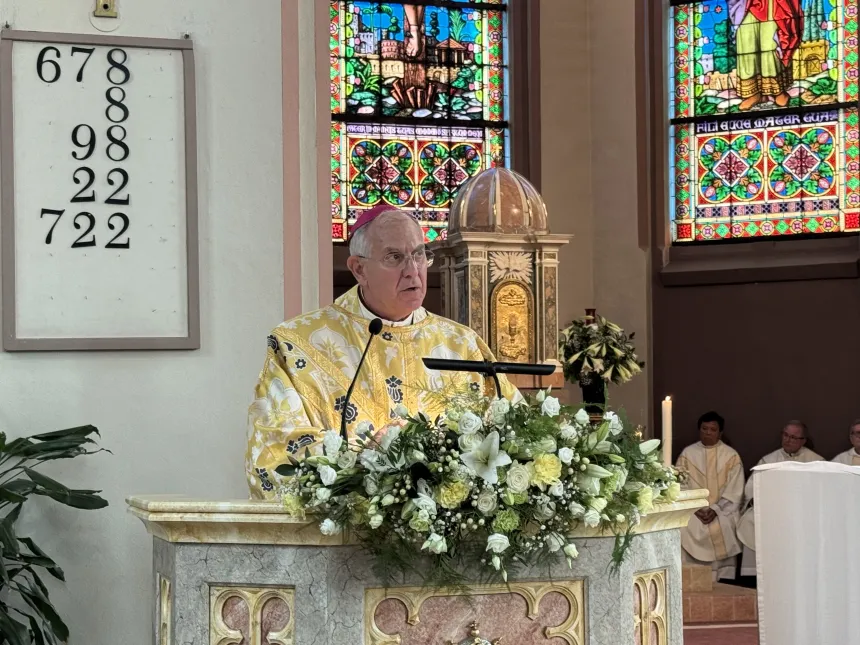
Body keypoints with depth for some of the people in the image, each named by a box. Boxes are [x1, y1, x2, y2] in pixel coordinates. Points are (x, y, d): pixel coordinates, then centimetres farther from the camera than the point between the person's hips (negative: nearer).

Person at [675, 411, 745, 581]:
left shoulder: (731, 456, 5)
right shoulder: (687, 453, 9)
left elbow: (734, 490, -1)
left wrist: (715, 509, -14)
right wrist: (696, 508, -12)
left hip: (722, 511, -1)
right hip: (693, 511, 1)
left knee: (722, 527, -26)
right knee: (686, 526, -25)